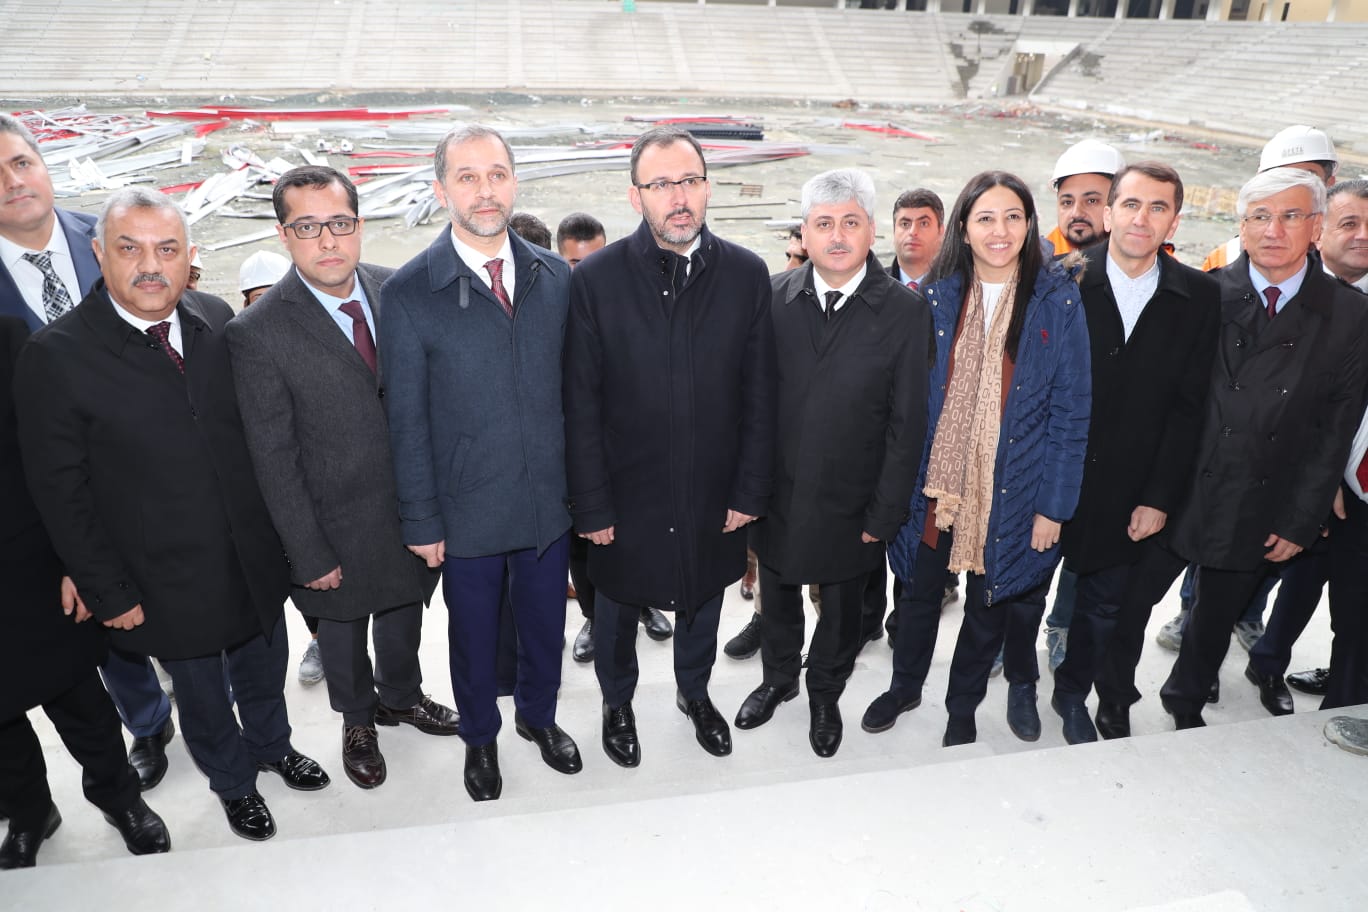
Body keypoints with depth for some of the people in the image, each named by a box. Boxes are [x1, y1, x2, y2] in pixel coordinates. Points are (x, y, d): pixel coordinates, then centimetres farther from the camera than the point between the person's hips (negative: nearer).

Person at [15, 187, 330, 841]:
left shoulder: (217, 320, -6)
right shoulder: (56, 355, -17)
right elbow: (60, 491, -12)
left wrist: (277, 523, 2)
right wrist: (107, 591, -11)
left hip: (255, 559, 4)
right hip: (170, 584, -3)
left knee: (265, 667, 26)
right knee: (202, 694, 20)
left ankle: (271, 745, 54)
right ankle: (234, 782, 47)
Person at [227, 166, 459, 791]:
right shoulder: (258, 332, -20)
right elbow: (273, 457, -16)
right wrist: (309, 554, -14)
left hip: (413, 503, 4)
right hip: (339, 522, -3)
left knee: (404, 606, 26)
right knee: (341, 625, 21)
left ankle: (401, 696, 55)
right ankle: (357, 720, 49)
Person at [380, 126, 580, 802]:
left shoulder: (554, 275, -2)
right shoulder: (407, 294, -12)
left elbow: (572, 387, 1)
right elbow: (406, 420, -9)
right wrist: (421, 521, -7)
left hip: (551, 500, 3)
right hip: (468, 511, -2)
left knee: (545, 622, 21)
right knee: (474, 634, 18)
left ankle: (538, 715, 49)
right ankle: (480, 737, 45)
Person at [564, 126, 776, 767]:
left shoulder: (747, 275, -7)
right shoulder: (595, 279, -12)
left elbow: (759, 396, -3)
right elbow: (581, 406, -10)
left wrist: (750, 492, -4)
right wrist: (590, 507, -10)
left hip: (712, 498, 2)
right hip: (626, 499, -1)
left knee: (702, 603, 23)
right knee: (616, 608, 20)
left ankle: (695, 694, 51)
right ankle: (617, 704, 48)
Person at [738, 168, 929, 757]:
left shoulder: (905, 311, -11)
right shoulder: (774, 297, -6)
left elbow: (908, 422, -9)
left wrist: (885, 513, -10)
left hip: (849, 503, -1)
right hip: (777, 493, 2)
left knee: (843, 608, 18)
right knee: (777, 596, 21)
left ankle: (825, 693, 45)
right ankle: (779, 678, 49)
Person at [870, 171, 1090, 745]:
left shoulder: (1058, 300, -7)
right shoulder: (937, 298, -2)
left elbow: (1071, 410, -7)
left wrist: (1053, 505, -9)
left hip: (1012, 490, -1)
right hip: (937, 481, 2)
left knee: (990, 602, 15)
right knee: (920, 591, 15)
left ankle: (963, 707, 38)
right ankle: (905, 687, 41)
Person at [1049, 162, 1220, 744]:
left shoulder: (1200, 297, -2)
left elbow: (1188, 407, -3)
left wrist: (1159, 498, -6)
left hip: (1130, 496, 1)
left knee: (1108, 610, 13)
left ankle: (1074, 695, 37)